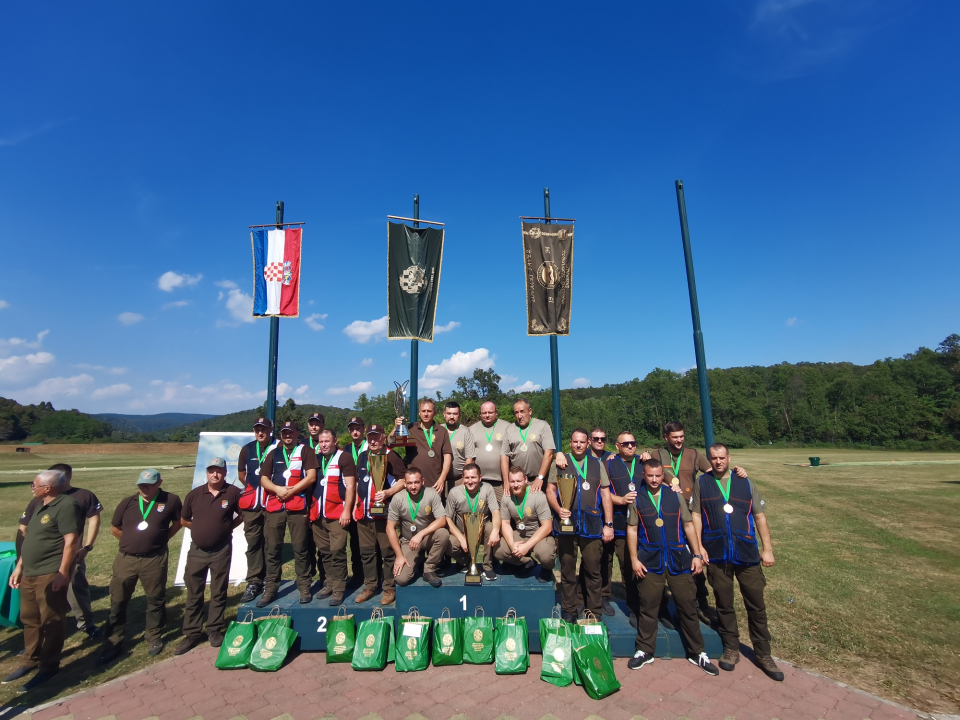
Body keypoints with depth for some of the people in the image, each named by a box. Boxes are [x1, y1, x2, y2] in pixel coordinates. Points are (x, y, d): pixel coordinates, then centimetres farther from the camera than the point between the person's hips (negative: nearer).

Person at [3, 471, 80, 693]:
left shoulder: (65, 505, -17)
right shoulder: (41, 507, 14)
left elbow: (70, 541, -21)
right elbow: (31, 541, 21)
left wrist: (62, 573, -22)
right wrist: (19, 567, 16)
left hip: (50, 575, -9)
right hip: (29, 574, 9)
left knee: (51, 622, 1)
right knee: (29, 619, 19)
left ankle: (49, 666, 12)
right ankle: (31, 661, 34)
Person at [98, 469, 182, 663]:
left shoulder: (170, 500, -6)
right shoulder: (128, 502, 1)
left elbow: (178, 522, 8)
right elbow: (114, 529, 13)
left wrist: (161, 539, 2)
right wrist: (133, 541, 8)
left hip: (155, 560, -2)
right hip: (125, 559, 2)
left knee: (156, 600, 10)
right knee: (118, 602, 12)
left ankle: (154, 638, 28)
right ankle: (113, 641, 27)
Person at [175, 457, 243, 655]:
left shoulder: (234, 492, -10)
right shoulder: (194, 494, -3)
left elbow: (243, 515, 4)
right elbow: (184, 520, 11)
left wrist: (228, 526, -4)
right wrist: (202, 528, 3)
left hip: (221, 551, -2)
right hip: (197, 550, 2)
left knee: (218, 593, 9)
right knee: (193, 594, 11)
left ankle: (215, 630, 23)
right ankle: (191, 634, 23)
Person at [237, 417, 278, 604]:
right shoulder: (247, 449, 8)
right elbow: (241, 474, 18)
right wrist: (254, 487, 13)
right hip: (251, 502, 4)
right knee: (253, 541, 6)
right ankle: (253, 582, 14)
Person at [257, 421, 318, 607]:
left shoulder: (306, 451, 5)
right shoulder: (273, 453, 16)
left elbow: (311, 476, -5)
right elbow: (263, 479, 10)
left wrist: (291, 491, -12)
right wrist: (278, 489, -9)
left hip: (298, 506, -3)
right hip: (274, 506, 4)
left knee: (300, 547, 2)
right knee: (272, 548, 6)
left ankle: (304, 587, 11)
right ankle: (270, 588, 17)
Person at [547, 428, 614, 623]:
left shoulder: (597, 464, 11)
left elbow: (605, 495, 10)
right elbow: (551, 491, 5)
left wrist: (609, 524, 4)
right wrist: (558, 509, -13)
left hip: (592, 525, 1)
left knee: (593, 570, 5)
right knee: (567, 569, 8)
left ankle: (595, 613, 20)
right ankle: (569, 612, 22)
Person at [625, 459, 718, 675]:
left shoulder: (675, 496, 6)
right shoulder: (636, 499, 2)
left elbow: (688, 525, 9)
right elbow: (632, 530, 2)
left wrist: (697, 554, 2)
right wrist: (634, 559, -4)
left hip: (679, 560, 1)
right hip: (650, 562, -1)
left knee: (688, 606, 8)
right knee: (648, 608, 6)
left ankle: (697, 652, 26)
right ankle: (644, 651, 22)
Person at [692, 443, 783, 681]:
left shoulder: (745, 483, 4)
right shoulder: (702, 483, 1)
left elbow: (760, 516, 5)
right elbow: (696, 516, 1)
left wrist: (768, 549, 0)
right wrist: (699, 546, -5)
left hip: (747, 554, 1)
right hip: (716, 555, 0)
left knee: (756, 605, 8)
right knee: (724, 604, 11)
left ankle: (763, 654, 24)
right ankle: (731, 649, 27)